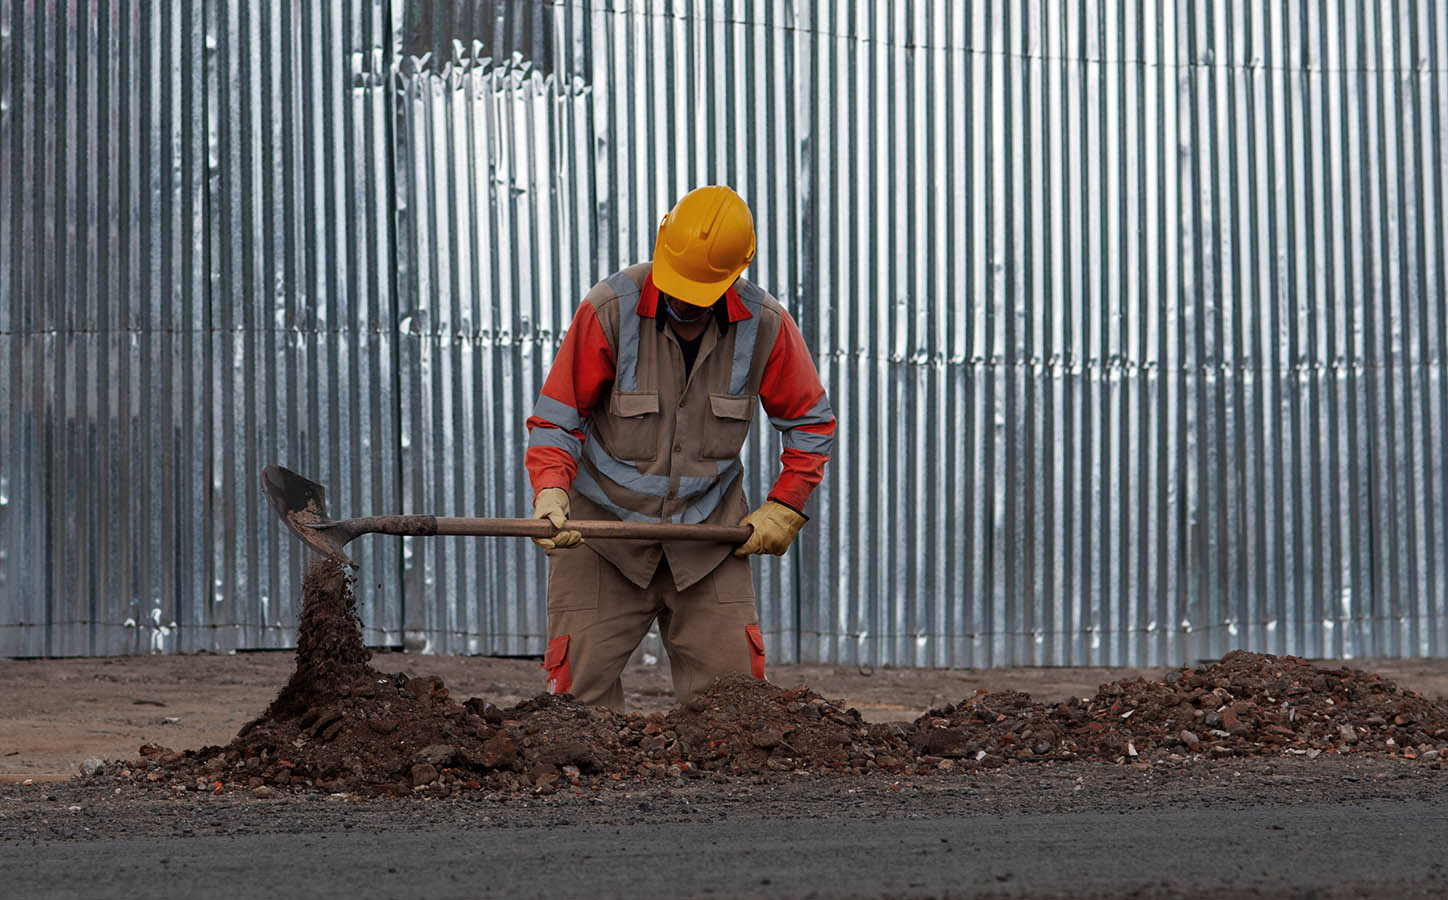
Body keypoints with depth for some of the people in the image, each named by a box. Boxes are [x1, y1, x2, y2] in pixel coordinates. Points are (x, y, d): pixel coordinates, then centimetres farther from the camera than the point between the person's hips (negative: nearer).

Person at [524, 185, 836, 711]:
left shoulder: (765, 326, -8)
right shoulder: (610, 309, -15)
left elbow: (810, 422, 8)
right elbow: (556, 418, -10)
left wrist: (785, 510, -1)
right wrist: (551, 493, -27)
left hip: (709, 538, 2)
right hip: (605, 528, -2)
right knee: (580, 689, -10)